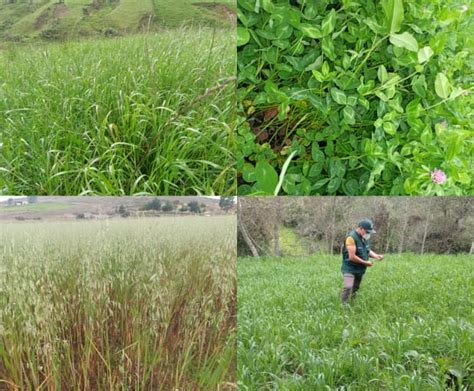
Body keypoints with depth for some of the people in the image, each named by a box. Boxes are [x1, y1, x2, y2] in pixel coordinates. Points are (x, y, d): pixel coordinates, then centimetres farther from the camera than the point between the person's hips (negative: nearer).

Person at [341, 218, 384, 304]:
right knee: (348, 287, -23)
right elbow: (352, 257, -25)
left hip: (360, 270, 8)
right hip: (350, 269, -8)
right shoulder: (351, 237, -23)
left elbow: (367, 251, 18)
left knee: (355, 289, 16)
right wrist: (365, 263, -16)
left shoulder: (366, 237, 4)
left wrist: (376, 256, -1)